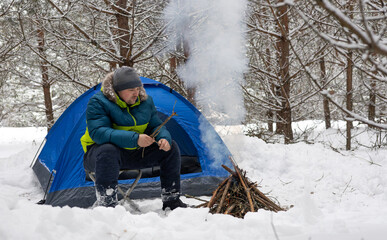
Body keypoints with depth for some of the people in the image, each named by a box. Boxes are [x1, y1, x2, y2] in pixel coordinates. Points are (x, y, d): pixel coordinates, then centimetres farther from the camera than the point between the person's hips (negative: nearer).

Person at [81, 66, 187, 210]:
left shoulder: (145, 101, 0)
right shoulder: (98, 103, -19)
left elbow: (156, 126, 6)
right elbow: (98, 133, -31)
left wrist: (164, 138, -20)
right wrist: (134, 139, -39)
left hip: (134, 154, 6)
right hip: (100, 152, -6)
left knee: (171, 148, -7)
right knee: (108, 151, -42)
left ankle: (171, 200, 1)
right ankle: (106, 204, -37)